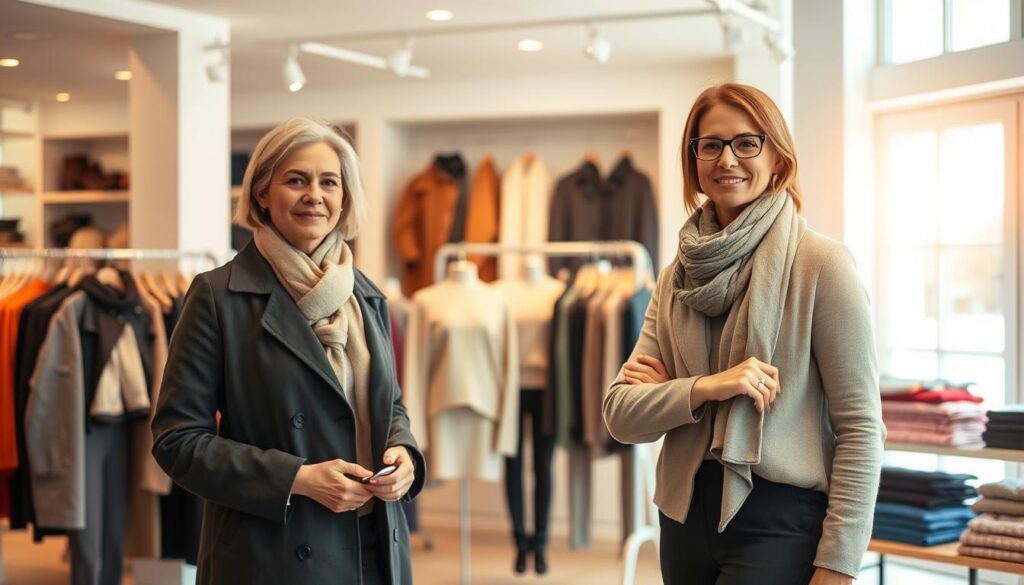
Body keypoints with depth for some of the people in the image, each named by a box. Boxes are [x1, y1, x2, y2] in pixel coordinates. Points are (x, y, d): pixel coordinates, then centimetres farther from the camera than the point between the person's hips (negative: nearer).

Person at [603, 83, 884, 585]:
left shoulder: (821, 265, -7)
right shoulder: (677, 277, 8)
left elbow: (860, 426, -10)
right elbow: (620, 415, 2)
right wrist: (704, 388, -16)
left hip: (781, 521, -5)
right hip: (686, 516, 5)